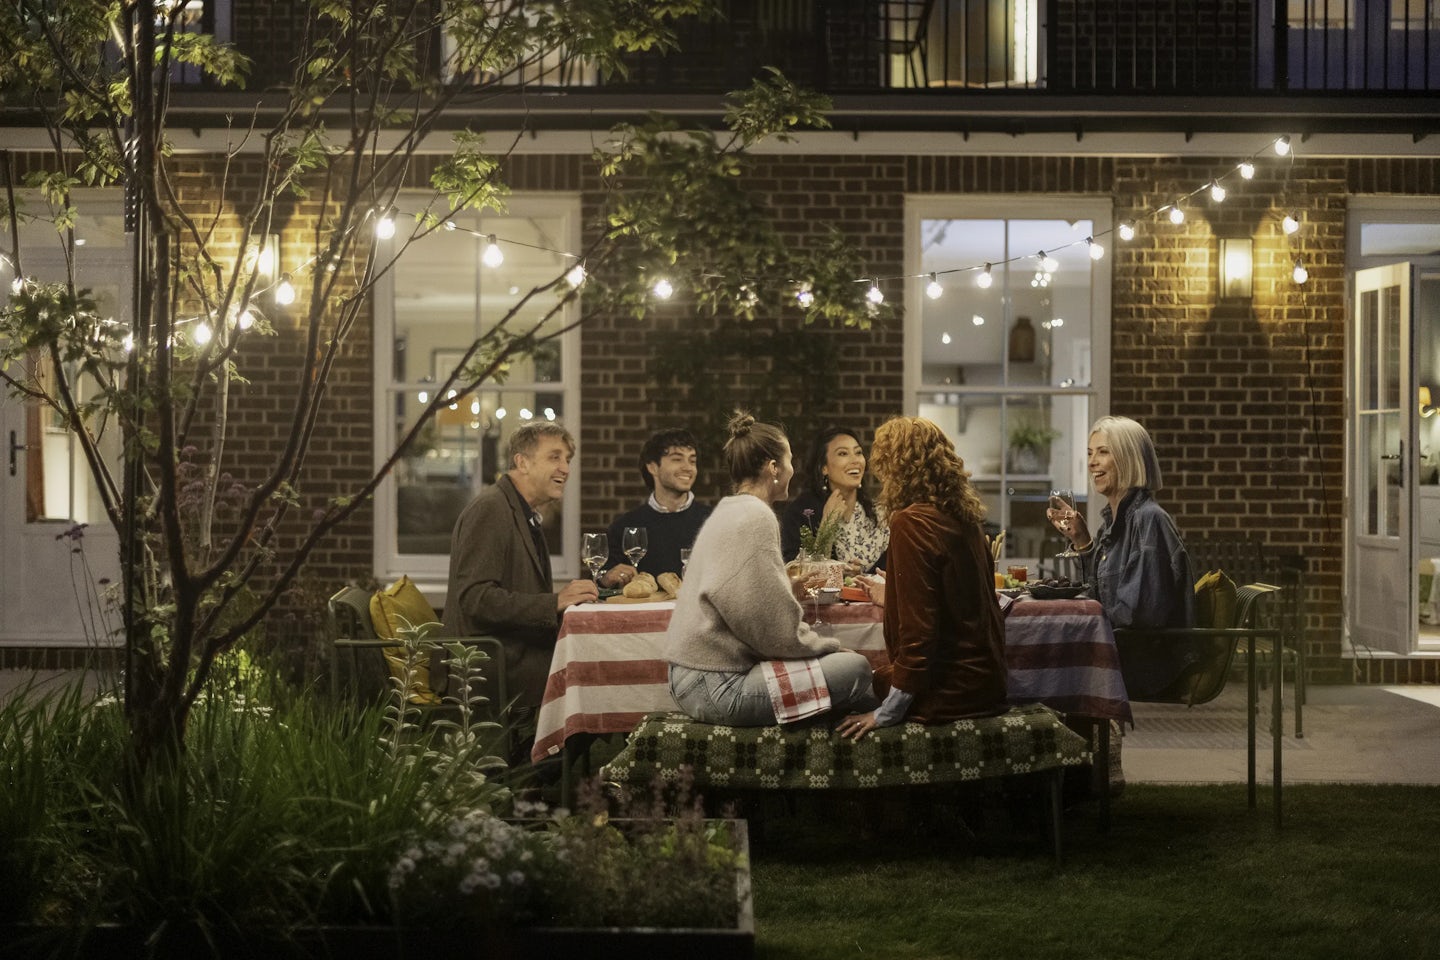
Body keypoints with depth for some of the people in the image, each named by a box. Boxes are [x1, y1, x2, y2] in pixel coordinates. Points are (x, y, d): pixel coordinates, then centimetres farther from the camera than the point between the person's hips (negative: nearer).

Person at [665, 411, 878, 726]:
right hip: (718, 688, -10)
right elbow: (775, 628, -17)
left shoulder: (728, 512, 16)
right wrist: (828, 645, -3)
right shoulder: (755, 517, -14)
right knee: (855, 668, -11)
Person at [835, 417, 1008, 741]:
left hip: (951, 690, -8)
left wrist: (886, 714, -16)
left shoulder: (911, 524, -17)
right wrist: (891, 598, 38)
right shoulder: (966, 519, 9)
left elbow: (917, 630, -21)